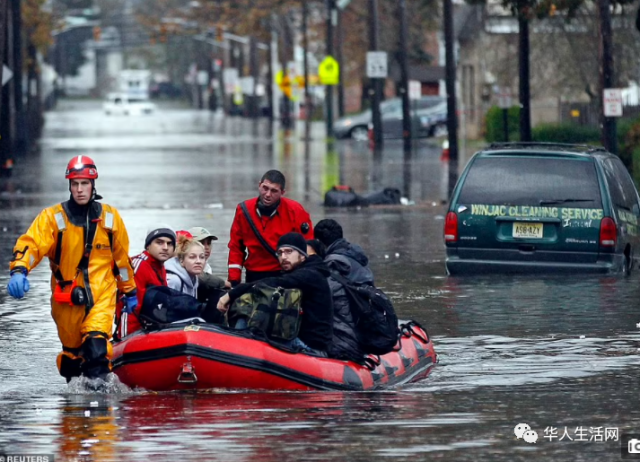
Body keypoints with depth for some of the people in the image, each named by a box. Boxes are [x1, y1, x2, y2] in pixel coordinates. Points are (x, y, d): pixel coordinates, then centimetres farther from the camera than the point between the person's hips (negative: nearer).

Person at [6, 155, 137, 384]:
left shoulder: (110, 217, 4)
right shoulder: (53, 217, -3)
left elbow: (121, 257, 16)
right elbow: (31, 244, -17)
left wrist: (130, 292, 23)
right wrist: (19, 271, -37)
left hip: (101, 295, 0)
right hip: (67, 299, 0)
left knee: (96, 341, -23)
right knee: (72, 350, 10)